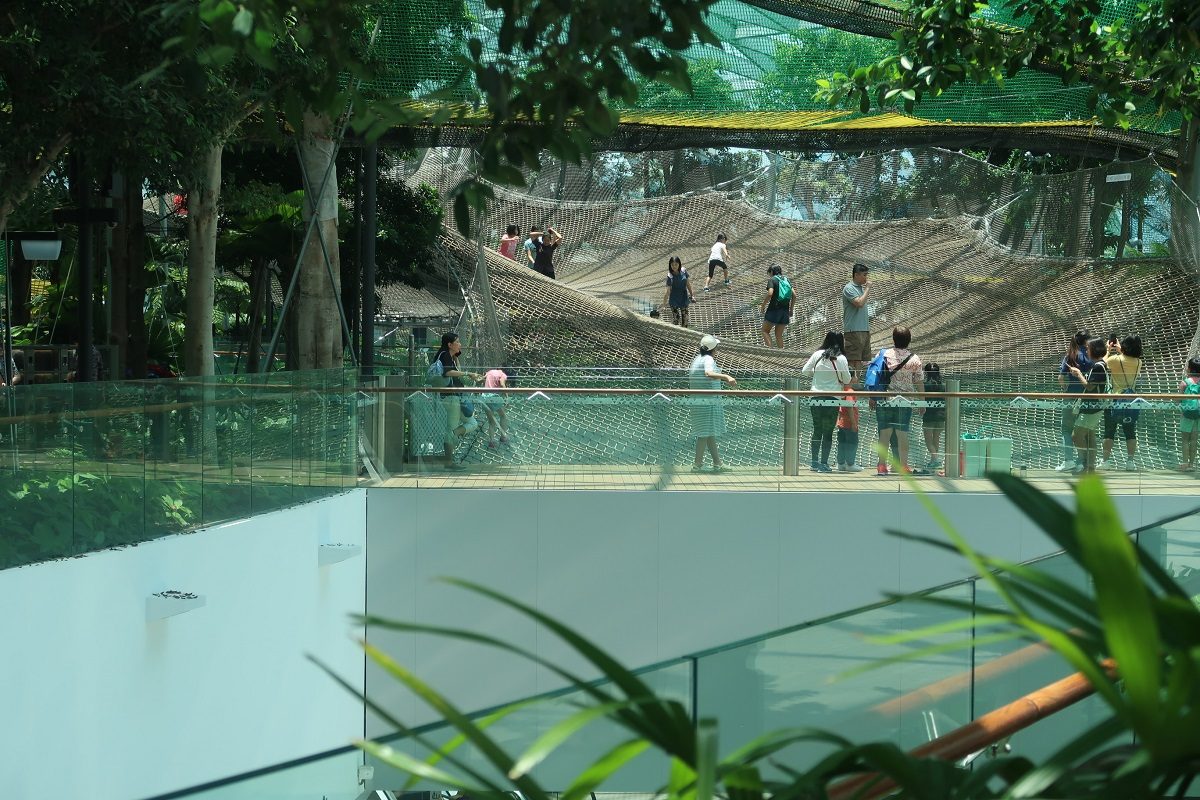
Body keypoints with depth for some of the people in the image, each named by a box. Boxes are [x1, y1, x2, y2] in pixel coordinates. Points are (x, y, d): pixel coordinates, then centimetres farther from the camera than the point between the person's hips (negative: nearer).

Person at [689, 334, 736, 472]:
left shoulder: (696, 359, 12)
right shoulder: (708, 359, -15)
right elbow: (708, 373, -36)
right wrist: (726, 376, -47)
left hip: (697, 402, 9)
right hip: (708, 402, -9)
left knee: (710, 434, 15)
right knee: (705, 434, -2)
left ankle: (717, 463, 22)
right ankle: (697, 464, 2)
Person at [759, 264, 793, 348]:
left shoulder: (772, 280, -4)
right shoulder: (786, 280, 14)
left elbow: (770, 293, -19)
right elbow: (794, 295, 9)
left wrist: (763, 305, -9)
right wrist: (791, 309, 15)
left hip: (774, 309, -6)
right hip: (785, 311, 6)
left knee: (765, 331, 7)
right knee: (779, 335, 12)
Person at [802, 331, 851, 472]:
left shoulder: (817, 355, -2)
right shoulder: (841, 359, -9)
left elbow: (805, 371, 6)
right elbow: (847, 380, 0)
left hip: (816, 397, 3)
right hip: (832, 399, -3)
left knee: (817, 430, 14)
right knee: (828, 433, 4)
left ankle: (814, 462, 17)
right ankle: (823, 463, 1)